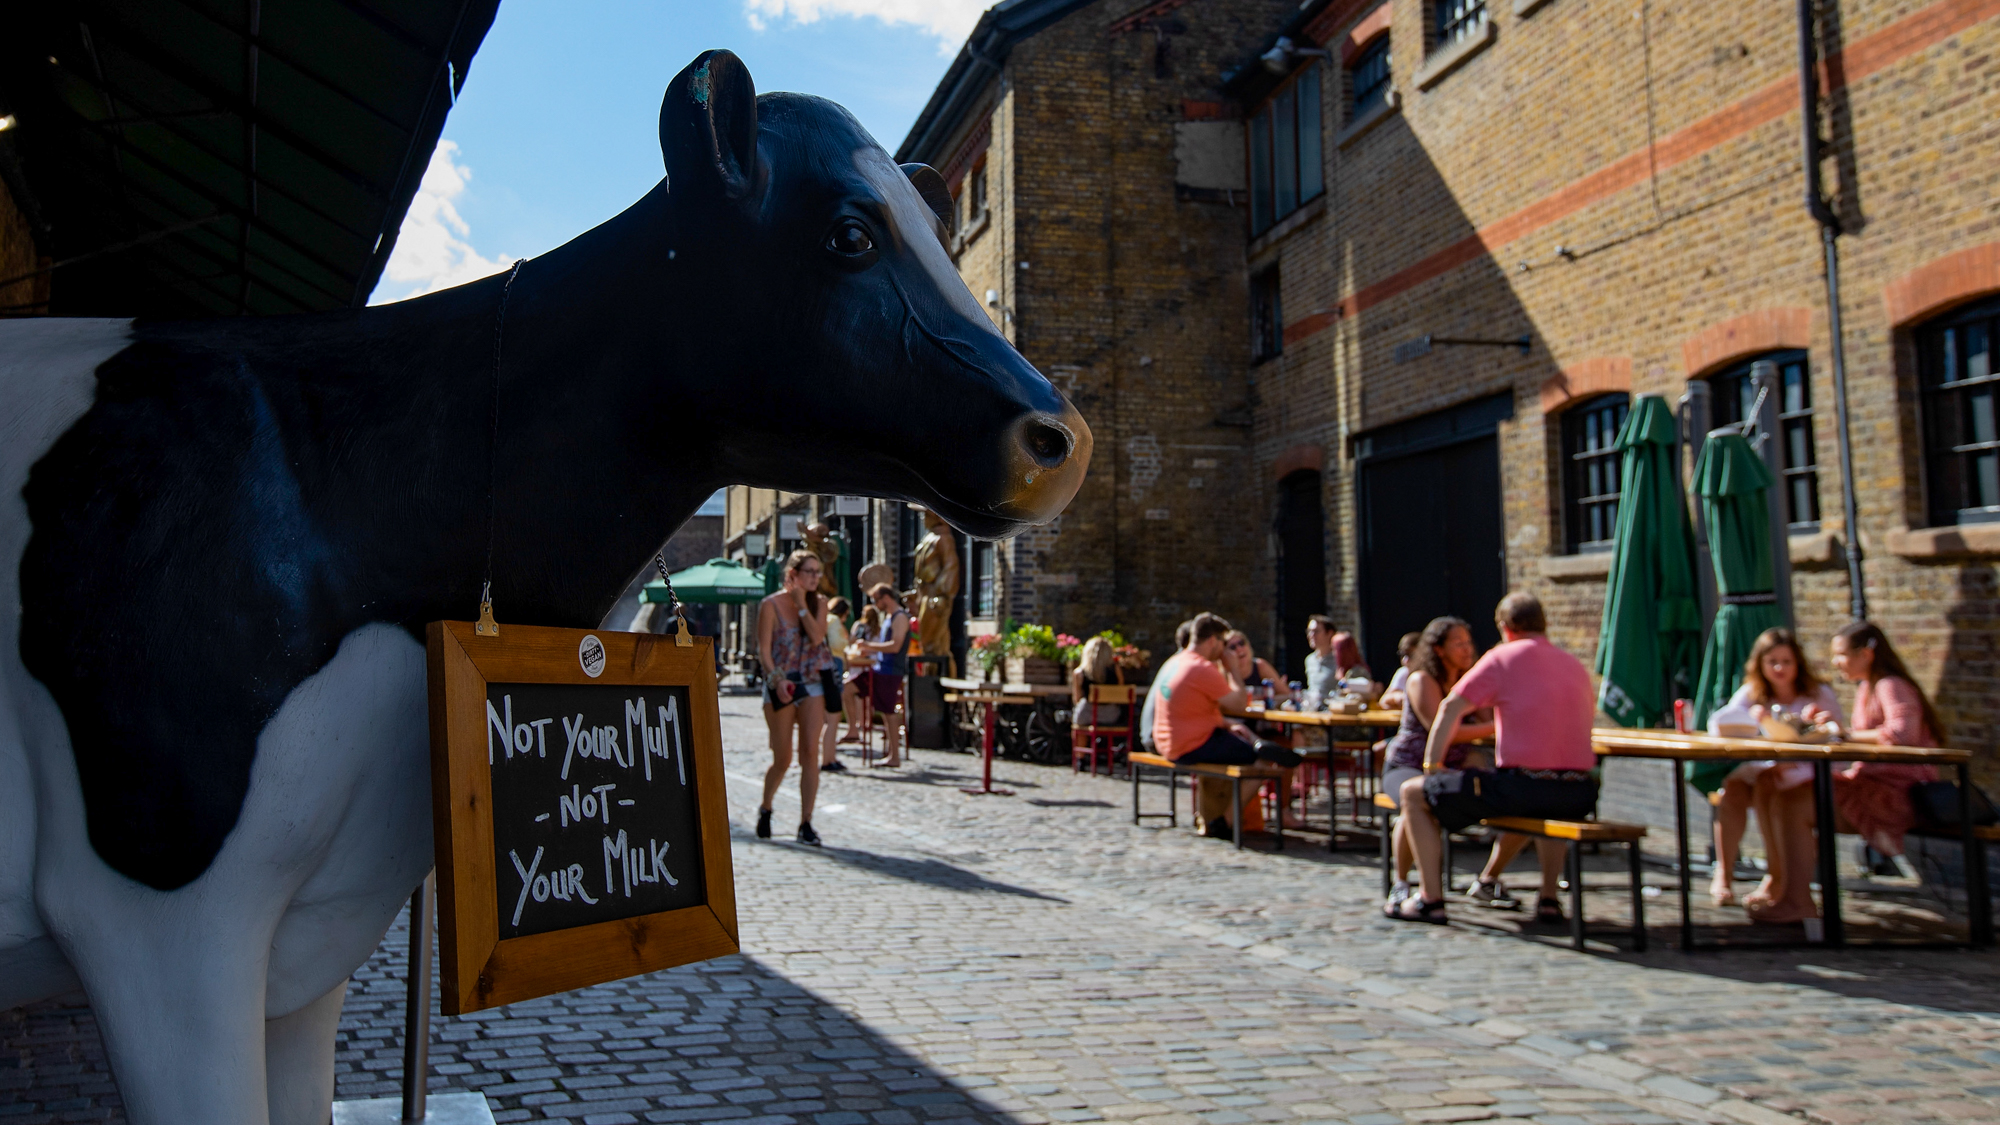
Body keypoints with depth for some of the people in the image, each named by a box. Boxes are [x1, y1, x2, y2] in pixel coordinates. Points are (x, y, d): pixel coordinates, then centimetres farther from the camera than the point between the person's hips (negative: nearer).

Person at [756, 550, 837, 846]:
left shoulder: (819, 604, 7)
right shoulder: (771, 605, -4)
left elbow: (817, 637, -10)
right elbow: (764, 650, -8)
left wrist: (802, 604, -12)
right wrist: (777, 679, -22)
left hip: (812, 685, 3)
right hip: (780, 687, -2)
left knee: (810, 753, -8)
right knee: (782, 759, 4)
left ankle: (806, 823, -4)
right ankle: (765, 808, 31)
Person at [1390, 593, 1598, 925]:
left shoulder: (1503, 657, 1)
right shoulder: (1576, 665, 16)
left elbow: (1451, 708, -1)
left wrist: (1432, 765, 7)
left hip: (1521, 783, -6)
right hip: (1579, 795, 6)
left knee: (1413, 794, 9)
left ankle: (1430, 900, 7)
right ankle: (1548, 899, 39)